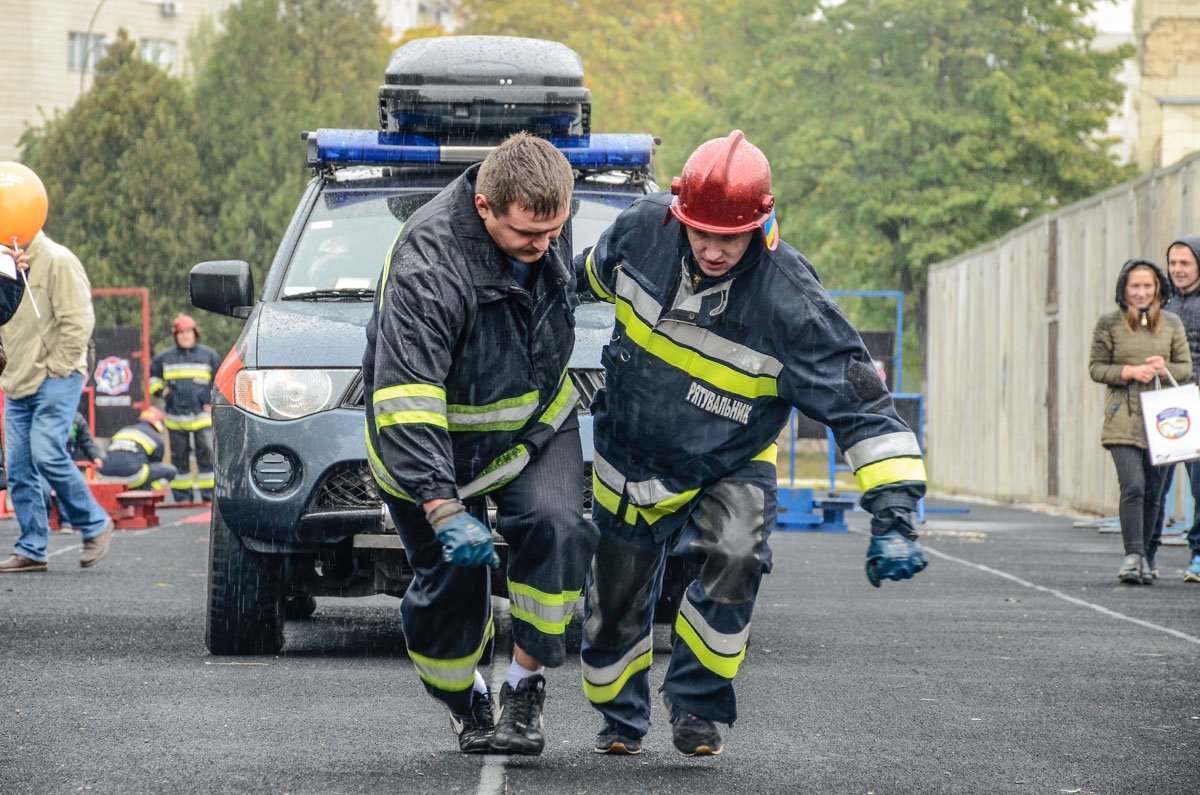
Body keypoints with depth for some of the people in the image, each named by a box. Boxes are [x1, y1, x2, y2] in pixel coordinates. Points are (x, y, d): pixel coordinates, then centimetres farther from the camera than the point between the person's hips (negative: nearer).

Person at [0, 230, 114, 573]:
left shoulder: (58, 261, -9)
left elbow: (78, 320, -14)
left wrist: (57, 367, -13)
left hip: (54, 381, -8)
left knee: (48, 455, -18)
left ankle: (95, 525, 0)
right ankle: (31, 550, 6)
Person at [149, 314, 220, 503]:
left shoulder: (208, 355, 6)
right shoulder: (166, 358, 8)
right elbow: (152, 375, 22)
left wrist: (213, 403, 3)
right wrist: (161, 390, 5)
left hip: (202, 415, -2)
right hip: (176, 417, 2)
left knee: (206, 455, -8)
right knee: (180, 458, 5)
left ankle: (209, 494, -5)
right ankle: (182, 497, 11)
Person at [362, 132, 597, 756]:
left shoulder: (548, 224, -13)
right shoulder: (428, 265, -34)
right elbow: (404, 398, -39)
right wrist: (441, 508, -45)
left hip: (536, 423, 4)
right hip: (437, 441, -4)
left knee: (556, 530, -20)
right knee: (450, 583, -2)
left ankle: (525, 686, -5)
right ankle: (466, 704, 26)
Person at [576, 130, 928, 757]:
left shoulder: (789, 300, -30)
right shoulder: (646, 227, -20)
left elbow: (861, 406, -28)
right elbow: (606, 263, 8)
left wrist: (893, 517, -35)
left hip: (730, 467, -3)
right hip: (630, 455, 3)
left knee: (735, 559, -30)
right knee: (615, 602, 10)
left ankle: (698, 704, -9)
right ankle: (620, 718, 39)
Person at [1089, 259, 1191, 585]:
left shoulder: (1172, 323, 8)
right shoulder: (1109, 323, 1)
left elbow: (1186, 366, 11)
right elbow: (1096, 368, 3)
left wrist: (1164, 369, -10)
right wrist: (1131, 371, -13)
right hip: (1123, 419, -3)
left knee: (1154, 491, 5)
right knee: (1133, 487, -16)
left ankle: (1142, 558, 17)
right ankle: (1133, 556, -12)